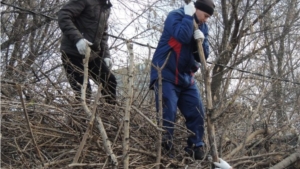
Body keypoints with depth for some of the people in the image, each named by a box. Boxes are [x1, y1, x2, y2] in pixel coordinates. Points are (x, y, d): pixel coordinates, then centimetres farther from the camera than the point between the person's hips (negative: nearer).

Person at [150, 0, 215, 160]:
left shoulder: (202, 27, 12)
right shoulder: (175, 15, -7)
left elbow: (203, 56, 7)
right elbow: (182, 36, -27)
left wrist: (201, 40, -12)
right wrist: (188, 16, -16)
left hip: (186, 77, 7)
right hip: (166, 74, -7)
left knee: (197, 112, 3)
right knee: (168, 112, -14)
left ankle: (196, 149, 15)